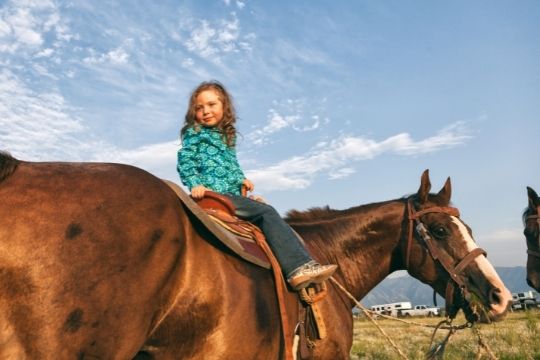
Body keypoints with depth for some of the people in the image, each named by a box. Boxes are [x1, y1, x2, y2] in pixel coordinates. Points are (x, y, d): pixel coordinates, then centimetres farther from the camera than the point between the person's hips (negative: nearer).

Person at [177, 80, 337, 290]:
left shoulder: (227, 136, 23)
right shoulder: (194, 133, 4)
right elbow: (184, 162, -5)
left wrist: (242, 180, 11)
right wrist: (195, 185, -20)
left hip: (232, 195, 7)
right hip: (212, 194, -7)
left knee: (267, 216, -4)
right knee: (266, 213, -17)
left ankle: (301, 265, -9)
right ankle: (298, 267, -21)